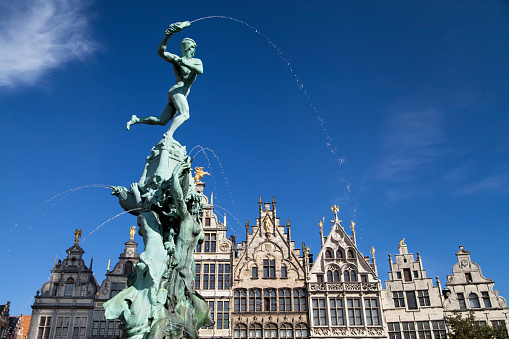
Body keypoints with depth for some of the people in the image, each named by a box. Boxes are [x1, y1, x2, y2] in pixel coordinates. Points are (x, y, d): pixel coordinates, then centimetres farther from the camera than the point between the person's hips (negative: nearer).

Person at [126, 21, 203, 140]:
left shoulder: (197, 61, 19)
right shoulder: (176, 58, 7)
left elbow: (200, 71, -4)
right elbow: (161, 52, -8)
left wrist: (186, 63, -19)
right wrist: (168, 35, -19)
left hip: (182, 95, 5)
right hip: (176, 91, -5)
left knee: (161, 121, 1)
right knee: (185, 114, -30)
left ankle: (136, 119, 9)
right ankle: (168, 135, -40)